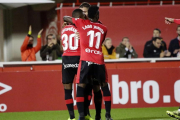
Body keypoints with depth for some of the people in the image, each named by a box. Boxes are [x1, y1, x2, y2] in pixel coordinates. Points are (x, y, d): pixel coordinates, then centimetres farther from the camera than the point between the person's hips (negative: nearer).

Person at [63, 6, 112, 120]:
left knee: (81, 86, 0)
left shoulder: (82, 23, 5)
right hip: (99, 60, 2)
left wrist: (72, 20, 37)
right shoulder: (103, 28, 11)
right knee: (104, 85, 18)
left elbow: (65, 18, 18)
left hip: (85, 59, -2)